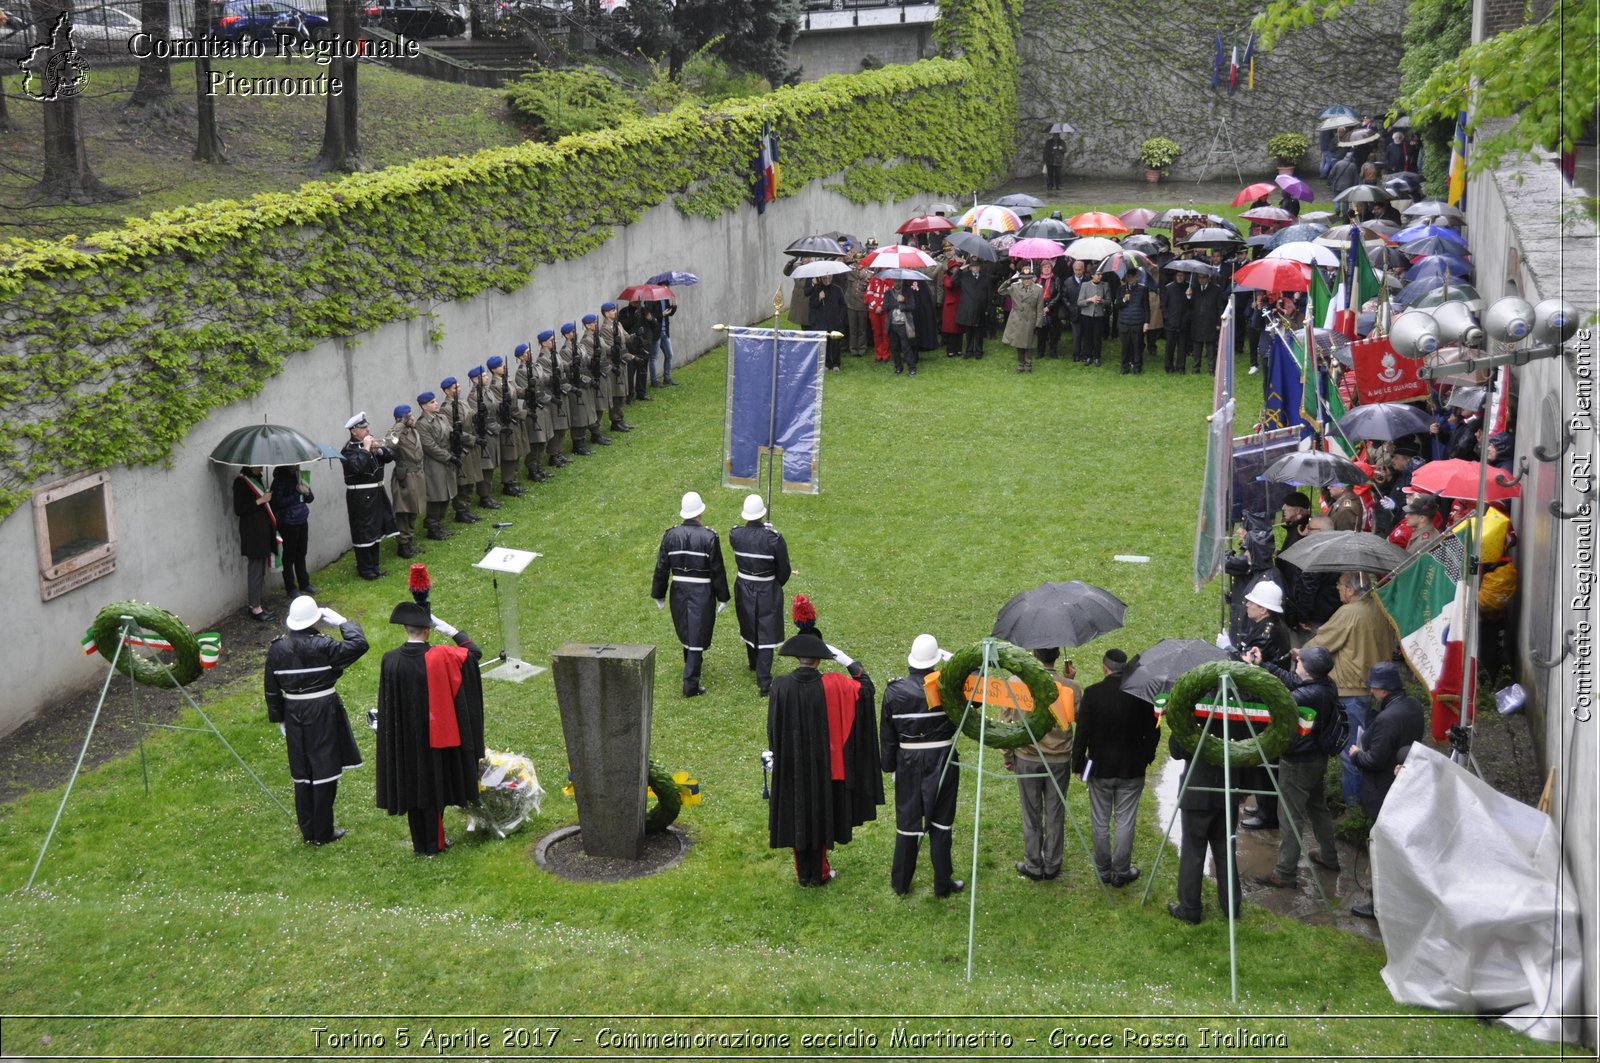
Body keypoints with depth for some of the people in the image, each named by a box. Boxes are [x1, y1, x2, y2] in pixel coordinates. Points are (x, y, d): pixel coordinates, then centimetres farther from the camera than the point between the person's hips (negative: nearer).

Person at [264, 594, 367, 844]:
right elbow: (359, 644, -18)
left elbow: (271, 688, 5)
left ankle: (308, 831, 23)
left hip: (293, 713, 5)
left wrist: (279, 718, 15)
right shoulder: (320, 646, -18)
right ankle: (322, 833, 10)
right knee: (324, 771, 4)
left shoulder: (277, 648, -1)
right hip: (323, 713, -5)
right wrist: (342, 622, -6)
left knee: (302, 775, 14)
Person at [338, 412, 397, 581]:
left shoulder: (370, 443, 10)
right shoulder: (349, 450, -15)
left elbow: (390, 456, 9)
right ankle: (365, 570, 7)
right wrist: (365, 449, -24)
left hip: (376, 494, 9)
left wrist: (379, 450, -9)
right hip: (360, 496, -9)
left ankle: (373, 566, 28)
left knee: (375, 531, 17)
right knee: (364, 533, -2)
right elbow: (357, 466, -33)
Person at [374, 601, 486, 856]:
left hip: (404, 738, 2)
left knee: (412, 785, 14)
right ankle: (434, 843, 17)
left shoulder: (390, 660, -12)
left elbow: (386, 703, -3)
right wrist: (451, 631, 2)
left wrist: (389, 733, 10)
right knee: (434, 785, 11)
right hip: (435, 735, -2)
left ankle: (420, 843, 23)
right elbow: (474, 652, -1)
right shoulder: (440, 657, -18)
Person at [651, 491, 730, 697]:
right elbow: (717, 570, -9)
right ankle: (690, 684, 1)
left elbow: (661, 568, 0)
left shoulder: (671, 535, -5)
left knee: (686, 631, 23)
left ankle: (692, 663, 49)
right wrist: (722, 597, 1)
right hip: (702, 593, -4)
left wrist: (659, 595, 10)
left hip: (679, 591, 4)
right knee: (697, 635, 2)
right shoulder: (709, 537, -14)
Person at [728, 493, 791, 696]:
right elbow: (784, 570, -14)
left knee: (749, 627, 25)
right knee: (766, 633, 4)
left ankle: (754, 664, 49)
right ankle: (764, 682, 1)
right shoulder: (773, 538, -24)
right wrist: (776, 585, 9)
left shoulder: (735, 535, -14)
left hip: (744, 588, 4)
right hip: (768, 592, -4)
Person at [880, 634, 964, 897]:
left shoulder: (894, 690, -9)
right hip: (942, 761, -1)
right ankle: (942, 884, 18)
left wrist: (889, 766, 11)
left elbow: (887, 735, -2)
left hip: (908, 763, 1)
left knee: (907, 823, 14)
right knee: (941, 824, 11)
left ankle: (901, 883, 25)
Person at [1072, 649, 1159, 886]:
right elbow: (1152, 731, -2)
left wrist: (1078, 764, 1)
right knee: (1125, 822, 9)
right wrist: (1146, 758, 14)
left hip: (1100, 768, -1)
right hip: (1132, 769, 1)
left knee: (1100, 822, 12)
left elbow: (1082, 732, -11)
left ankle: (1103, 870, 21)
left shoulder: (1093, 693, -14)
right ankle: (1121, 871, 16)